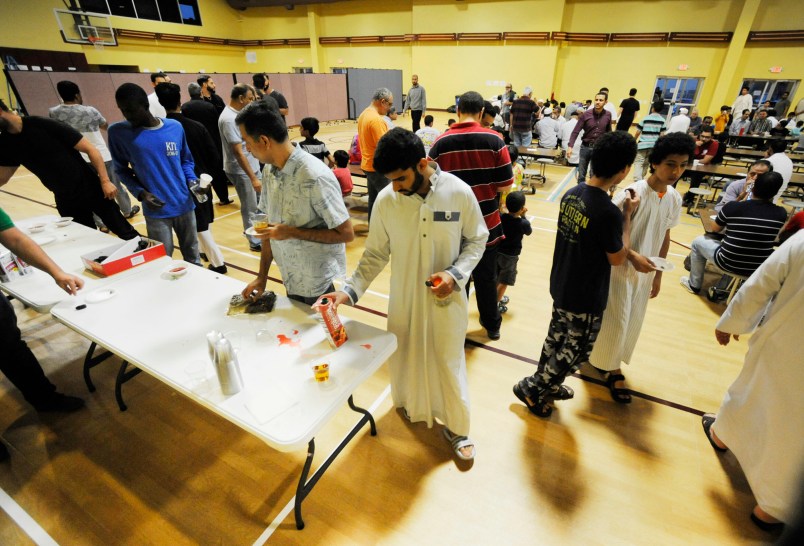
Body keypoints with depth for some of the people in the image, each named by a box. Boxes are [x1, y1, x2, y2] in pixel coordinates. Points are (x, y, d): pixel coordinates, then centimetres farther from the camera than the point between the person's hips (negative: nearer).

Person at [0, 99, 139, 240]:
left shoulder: (45, 125, -13)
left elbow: (90, 149, -14)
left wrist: (105, 181, -21)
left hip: (92, 189, -6)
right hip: (65, 200, 6)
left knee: (125, 233, -3)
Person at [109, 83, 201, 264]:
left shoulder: (175, 127, 2)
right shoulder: (118, 132, -3)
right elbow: (121, 169, 5)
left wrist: (191, 180, -6)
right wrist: (140, 193, -11)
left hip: (184, 204, 2)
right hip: (156, 210, -2)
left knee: (193, 257, 14)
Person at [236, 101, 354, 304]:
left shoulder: (315, 177, -23)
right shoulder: (269, 171, 0)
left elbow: (346, 234, -20)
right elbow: (271, 227, 7)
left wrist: (292, 232, -22)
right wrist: (262, 277, 5)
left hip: (319, 287, -7)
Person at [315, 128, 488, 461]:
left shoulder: (459, 192, -15)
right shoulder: (386, 200, -12)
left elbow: (476, 240, -2)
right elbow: (376, 254, -3)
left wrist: (455, 274, -17)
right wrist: (350, 290, -14)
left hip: (447, 298, -1)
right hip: (404, 297, 2)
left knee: (449, 363, 14)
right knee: (405, 358, 19)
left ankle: (456, 427, 38)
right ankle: (412, 405, 51)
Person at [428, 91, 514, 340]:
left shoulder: (441, 142, -8)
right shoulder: (494, 140, -8)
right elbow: (505, 184, -8)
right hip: (486, 221, 1)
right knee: (486, 276, 17)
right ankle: (492, 325, 35)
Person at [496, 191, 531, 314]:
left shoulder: (500, 217, -13)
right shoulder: (523, 223, -20)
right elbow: (529, 232, 2)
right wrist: (523, 216, 4)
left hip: (497, 251, 5)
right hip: (510, 256, -4)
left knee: (496, 279, 22)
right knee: (504, 282, 10)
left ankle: (498, 297, 40)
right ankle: (495, 304, 19)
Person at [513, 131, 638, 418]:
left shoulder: (571, 194, -4)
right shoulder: (608, 212, -28)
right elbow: (617, 258, -13)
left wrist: (631, 255, 11)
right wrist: (627, 215, -9)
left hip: (562, 286, 8)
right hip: (586, 297, -7)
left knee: (557, 337, 23)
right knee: (576, 351, 13)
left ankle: (547, 385, 42)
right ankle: (531, 388, 24)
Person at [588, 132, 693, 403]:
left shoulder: (675, 199, 0)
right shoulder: (630, 194, -20)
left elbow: (665, 237, 8)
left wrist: (658, 275, 11)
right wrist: (633, 256, -27)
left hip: (645, 272, 6)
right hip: (620, 269, -6)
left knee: (632, 322, 16)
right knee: (616, 321, 4)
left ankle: (610, 364, 36)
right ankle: (611, 369, 26)